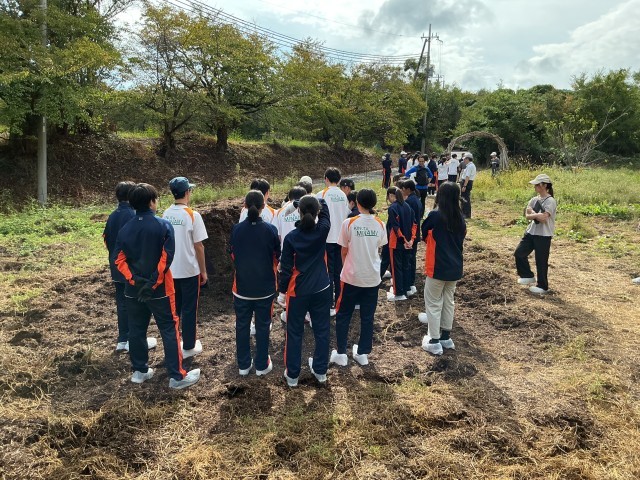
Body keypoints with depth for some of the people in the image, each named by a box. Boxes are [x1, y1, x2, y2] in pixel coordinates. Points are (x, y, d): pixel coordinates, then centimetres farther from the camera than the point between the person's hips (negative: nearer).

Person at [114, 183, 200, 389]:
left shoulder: (125, 229, 3)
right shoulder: (163, 226, -11)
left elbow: (120, 260, -2)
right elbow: (166, 258, -17)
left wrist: (135, 280, -9)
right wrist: (153, 283, -14)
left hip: (133, 290, 5)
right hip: (160, 289, -4)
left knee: (136, 330, 16)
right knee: (169, 330, 3)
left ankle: (140, 371, 28)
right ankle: (177, 376, 6)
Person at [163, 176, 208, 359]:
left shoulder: (166, 214, 2)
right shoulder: (192, 215, -16)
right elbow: (198, 246, -13)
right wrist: (203, 270, -4)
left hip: (170, 270, 5)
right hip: (189, 270, -5)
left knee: (173, 308, 17)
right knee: (189, 309, 7)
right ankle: (189, 347, 17)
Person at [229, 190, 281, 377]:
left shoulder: (236, 229, -9)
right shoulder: (270, 230, -14)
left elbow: (232, 254, 5)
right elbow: (277, 256, -1)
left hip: (242, 286, 1)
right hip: (265, 287, -1)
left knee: (242, 326, 14)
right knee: (262, 326, 12)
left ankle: (243, 365, 25)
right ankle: (261, 365, 22)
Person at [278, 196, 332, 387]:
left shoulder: (291, 237, -14)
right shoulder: (322, 231, -10)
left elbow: (286, 268, -9)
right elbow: (325, 207, 11)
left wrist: (282, 291, 2)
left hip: (297, 291, -2)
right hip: (322, 290, 2)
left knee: (294, 332, 10)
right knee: (321, 330, 15)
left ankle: (292, 375, 20)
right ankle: (320, 370, 28)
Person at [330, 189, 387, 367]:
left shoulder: (349, 223, -12)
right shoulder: (380, 224, -3)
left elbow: (344, 252, -2)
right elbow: (378, 248, 7)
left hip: (352, 276, -3)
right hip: (373, 277, 3)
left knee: (343, 316, 12)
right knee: (367, 317, 14)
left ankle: (341, 353, 17)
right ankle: (363, 353, 23)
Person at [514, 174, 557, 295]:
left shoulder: (550, 201, -15)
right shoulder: (534, 200, 7)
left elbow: (543, 218, -25)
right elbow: (527, 216, -1)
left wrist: (532, 212, -10)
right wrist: (537, 215, -19)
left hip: (543, 235, -7)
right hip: (531, 232, 7)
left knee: (541, 261, 3)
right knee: (519, 253, 8)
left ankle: (542, 286, 19)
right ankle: (528, 276, 27)